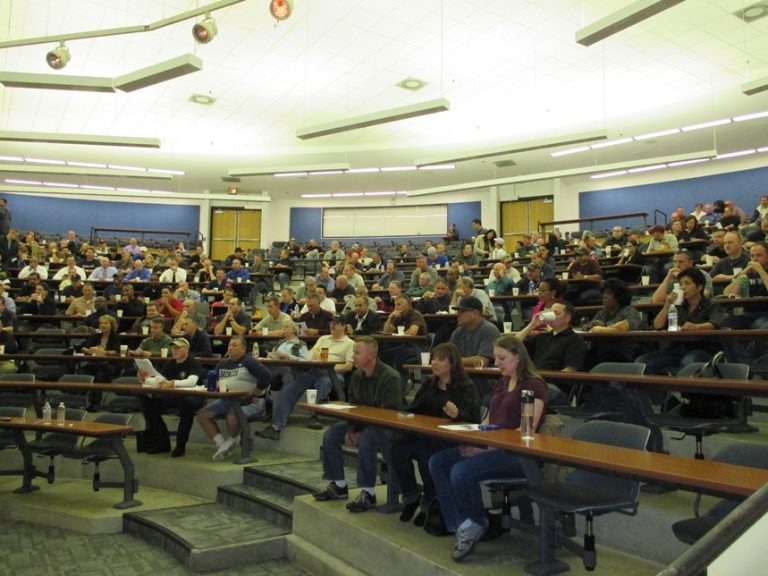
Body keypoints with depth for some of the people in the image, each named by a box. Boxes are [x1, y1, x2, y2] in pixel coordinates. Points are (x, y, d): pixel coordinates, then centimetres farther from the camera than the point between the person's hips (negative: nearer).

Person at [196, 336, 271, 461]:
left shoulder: (249, 362, -7)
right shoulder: (223, 363, 16)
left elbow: (266, 375, -19)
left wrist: (255, 395, -15)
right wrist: (215, 387, 8)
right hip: (225, 400, 8)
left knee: (232, 416, -36)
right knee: (202, 415, -4)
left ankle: (231, 441, -3)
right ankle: (222, 443, -3)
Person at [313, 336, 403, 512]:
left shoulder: (390, 378, -22)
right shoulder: (357, 375, 3)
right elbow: (352, 406, 13)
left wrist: (359, 430, -23)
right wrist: (351, 428, -6)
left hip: (388, 427, -8)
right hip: (363, 424, 9)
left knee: (365, 439, -36)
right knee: (331, 434, -4)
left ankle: (368, 493, -22)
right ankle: (338, 486, 7)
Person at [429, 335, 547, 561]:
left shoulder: (533, 385, -8)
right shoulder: (503, 382, 18)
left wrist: (487, 447, -22)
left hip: (518, 453, -9)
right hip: (493, 446, 9)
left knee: (462, 472, -29)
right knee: (437, 462, -11)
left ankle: (476, 524, -1)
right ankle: (462, 525, -11)